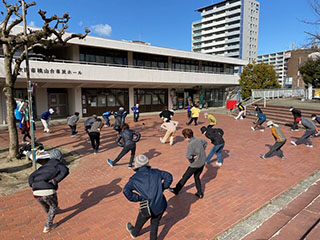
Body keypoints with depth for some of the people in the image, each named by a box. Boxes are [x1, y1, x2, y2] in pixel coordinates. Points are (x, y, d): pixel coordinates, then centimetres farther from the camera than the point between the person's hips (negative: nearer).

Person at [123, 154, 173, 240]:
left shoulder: (135, 178, -2)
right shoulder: (155, 172, 5)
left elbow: (126, 191, -13)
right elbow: (169, 177, 5)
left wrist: (138, 198, -3)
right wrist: (162, 189, 11)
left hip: (148, 208, -1)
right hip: (161, 206, 1)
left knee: (140, 222, 31)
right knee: (155, 223, 27)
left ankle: (134, 233, 59)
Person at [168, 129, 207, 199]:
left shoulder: (191, 144, -25)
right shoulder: (198, 139, -1)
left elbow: (188, 155, -34)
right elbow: (205, 143, 21)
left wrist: (191, 159, -13)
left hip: (195, 164, -7)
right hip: (202, 162, 7)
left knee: (185, 177, 10)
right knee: (197, 177, 24)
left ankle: (176, 190, 26)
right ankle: (200, 193, 26)